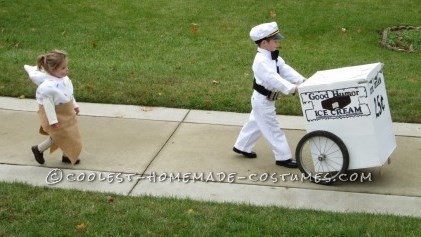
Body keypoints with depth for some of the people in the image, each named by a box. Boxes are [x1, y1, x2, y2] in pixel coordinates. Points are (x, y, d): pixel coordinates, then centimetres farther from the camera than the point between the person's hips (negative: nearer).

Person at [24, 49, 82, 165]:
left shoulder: (64, 79, -9)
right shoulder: (48, 86, -35)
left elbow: (69, 93, 9)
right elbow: (48, 105, -27)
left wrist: (74, 105, 20)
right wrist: (53, 121, -22)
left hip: (66, 114, 8)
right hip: (56, 115, -8)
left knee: (69, 135, 20)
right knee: (58, 136, 8)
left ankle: (67, 155, 41)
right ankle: (38, 149, 31)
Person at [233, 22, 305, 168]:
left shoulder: (273, 57, 4)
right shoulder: (261, 61, -28)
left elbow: (286, 70, -1)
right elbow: (273, 79, -38)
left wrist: (301, 81, -13)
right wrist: (292, 88, -45)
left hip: (265, 99, 10)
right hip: (263, 100, -10)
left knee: (255, 123, 23)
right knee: (273, 129, -2)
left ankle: (241, 147, 39)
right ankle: (283, 157, 7)